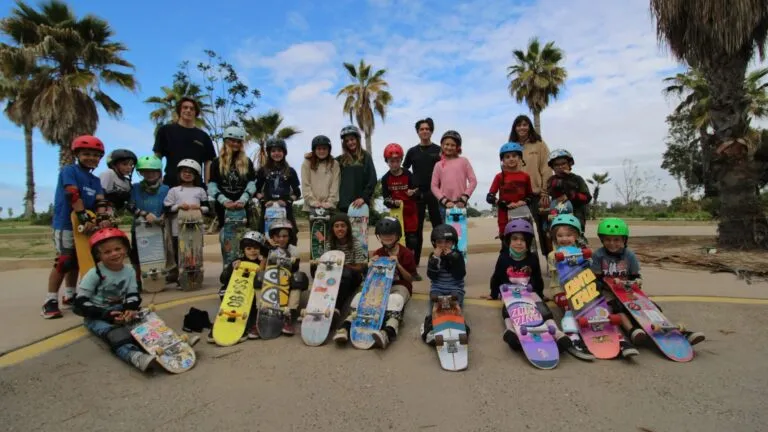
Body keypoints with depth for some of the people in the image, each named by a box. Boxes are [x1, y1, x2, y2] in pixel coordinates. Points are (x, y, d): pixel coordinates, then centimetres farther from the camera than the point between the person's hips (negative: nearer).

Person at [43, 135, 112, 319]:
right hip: (65, 224, -7)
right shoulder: (68, 170, -7)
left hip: (85, 225, 7)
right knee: (64, 261, -11)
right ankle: (50, 301, -3)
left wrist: (102, 219, -22)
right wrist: (85, 218, -29)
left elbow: (100, 201, -2)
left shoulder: (96, 180, 12)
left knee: (76, 261, 14)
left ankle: (69, 296, 27)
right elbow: (73, 196, -20)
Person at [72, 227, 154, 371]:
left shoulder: (129, 271, 1)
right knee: (114, 333, -38)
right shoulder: (95, 274, -13)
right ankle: (133, 355, -68)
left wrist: (130, 310, -24)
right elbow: (80, 304, -15)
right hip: (97, 316, -6)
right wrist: (105, 314, -27)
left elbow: (133, 295, 1)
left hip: (119, 312, 6)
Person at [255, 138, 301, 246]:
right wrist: (263, 201, -9)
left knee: (290, 237, -2)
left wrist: (287, 201, -9)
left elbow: (297, 192, 8)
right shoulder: (262, 171, 10)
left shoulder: (290, 171, 10)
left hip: (286, 209, 0)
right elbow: (257, 190, 9)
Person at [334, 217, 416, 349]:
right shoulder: (377, 253, 12)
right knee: (360, 296, -28)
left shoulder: (406, 253, 2)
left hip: (400, 286, -3)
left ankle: (388, 333, -67)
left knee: (395, 300, -42)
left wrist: (398, 265, -14)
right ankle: (347, 326, -47)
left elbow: (410, 279, 1)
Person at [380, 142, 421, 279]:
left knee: (412, 241, 3)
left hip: (410, 213, 0)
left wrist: (413, 193, -30)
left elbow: (417, 191, -7)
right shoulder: (386, 179, -2)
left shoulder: (408, 175, -4)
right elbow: (385, 199, -5)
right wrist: (394, 202, -25)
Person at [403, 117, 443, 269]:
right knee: (416, 227, 6)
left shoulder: (438, 150, 4)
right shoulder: (412, 151, 9)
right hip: (417, 194, 2)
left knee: (438, 225, 0)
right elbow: (404, 170, 14)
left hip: (434, 193, -2)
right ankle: (414, 259, 14)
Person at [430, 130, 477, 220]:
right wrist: (444, 201, -8)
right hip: (445, 205, 1)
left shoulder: (463, 161, 5)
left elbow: (473, 181, 0)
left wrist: (464, 198, -8)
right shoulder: (439, 165, 7)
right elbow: (434, 186, 3)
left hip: (460, 204, -1)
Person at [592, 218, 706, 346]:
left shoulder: (629, 255, 7)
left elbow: (635, 276, 12)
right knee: (618, 307, -38)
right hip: (607, 292, -5)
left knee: (652, 307, -14)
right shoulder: (598, 255, -4)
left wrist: (637, 281, -11)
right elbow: (596, 279, -8)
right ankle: (632, 330, -56)